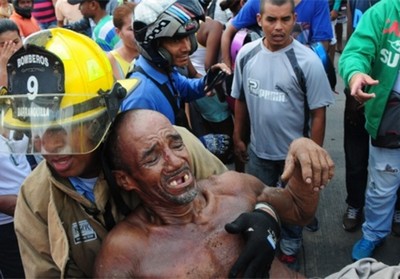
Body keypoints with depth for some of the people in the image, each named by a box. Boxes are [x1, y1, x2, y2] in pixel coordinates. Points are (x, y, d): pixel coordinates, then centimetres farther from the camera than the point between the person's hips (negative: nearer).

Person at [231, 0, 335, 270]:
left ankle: (289, 250, 45)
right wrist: (239, 137, 9)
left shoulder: (308, 61, -20)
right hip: (257, 150, 3)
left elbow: (318, 113, -13)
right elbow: (240, 99, 3)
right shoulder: (246, 54, -9)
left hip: (295, 154, -3)